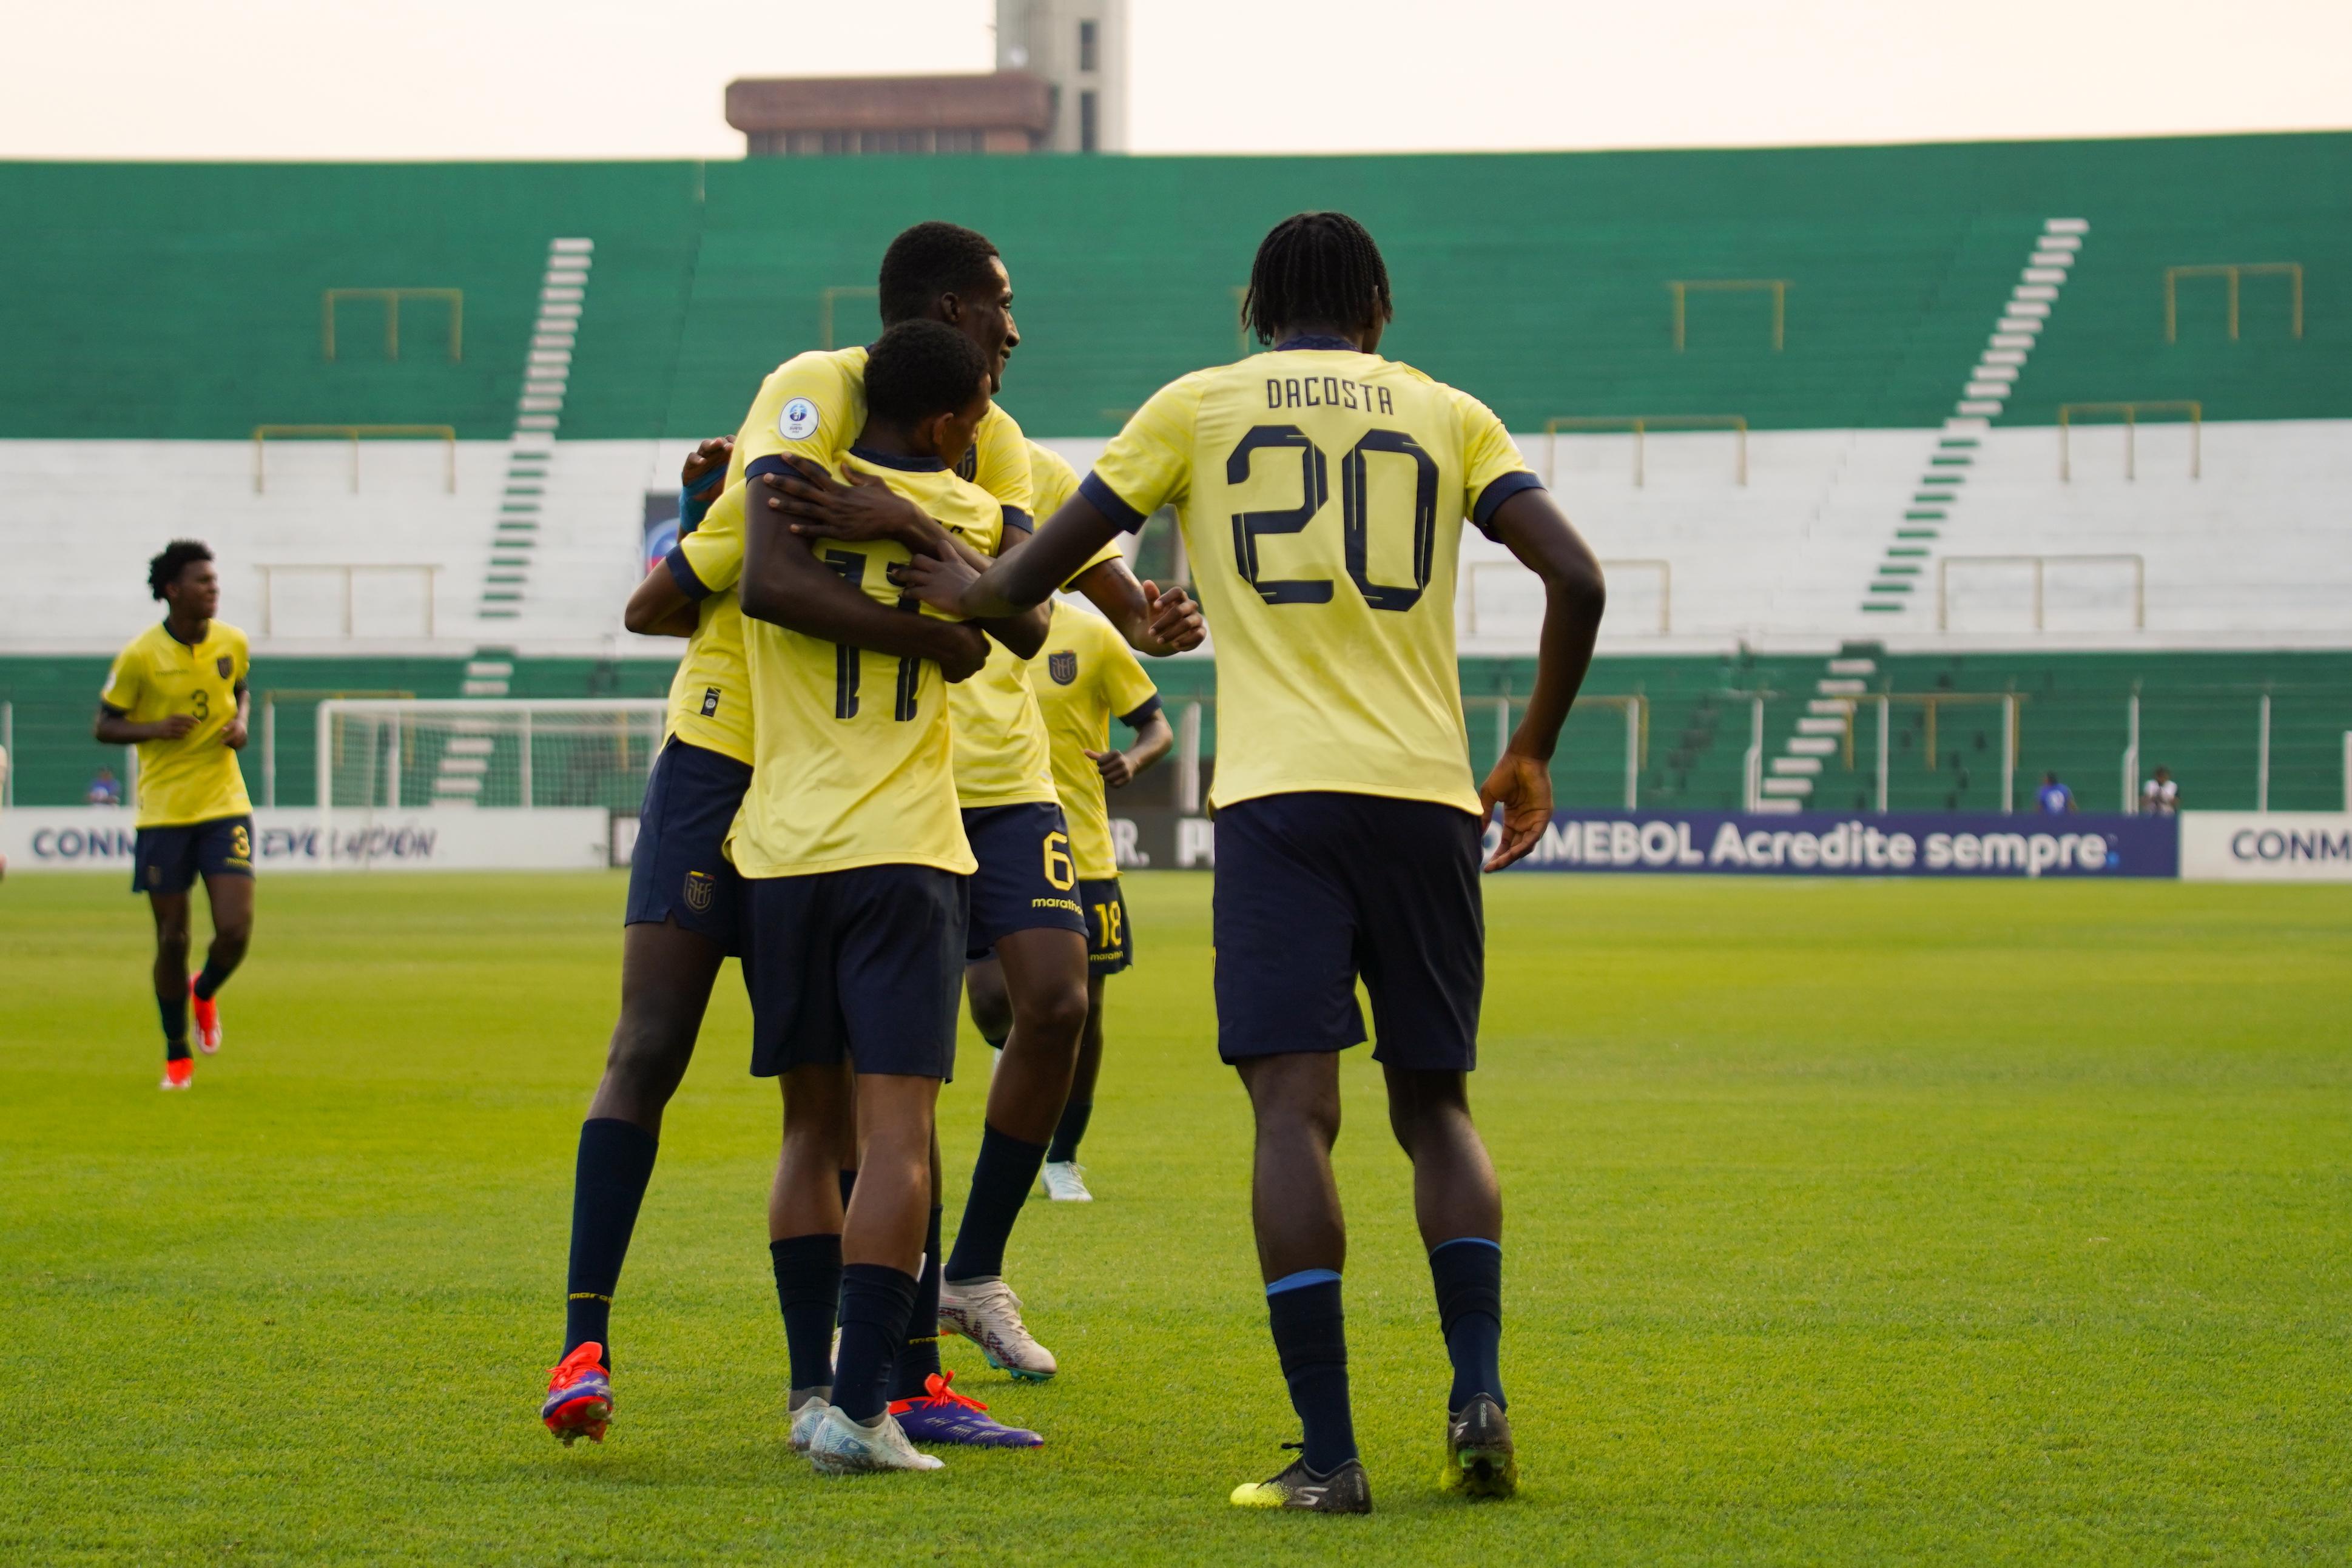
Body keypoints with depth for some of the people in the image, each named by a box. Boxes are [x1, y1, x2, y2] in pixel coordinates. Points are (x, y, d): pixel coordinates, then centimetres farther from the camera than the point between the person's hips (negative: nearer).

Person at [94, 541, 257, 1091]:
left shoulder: (232, 643, 1)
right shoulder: (140, 655, -10)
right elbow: (104, 726, -2)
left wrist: (241, 723, 0)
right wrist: (156, 729, -20)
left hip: (224, 805, 2)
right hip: (163, 812, -2)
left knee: (235, 930, -10)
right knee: (172, 939, 2)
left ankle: (205, 993, 24)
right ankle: (177, 1054, 21)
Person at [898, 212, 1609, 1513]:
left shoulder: (1198, 406, 11)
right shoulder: (1447, 414, 14)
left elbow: (1035, 574, 12)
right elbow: (1576, 579, 4)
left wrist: (962, 594, 35)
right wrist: (1532, 755, 16)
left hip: (1277, 794, -2)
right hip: (1428, 791, 2)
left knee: (1294, 1109, -6)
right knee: (1435, 1105, 15)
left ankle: (1328, 1456, -13)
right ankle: (1477, 1393, -2)